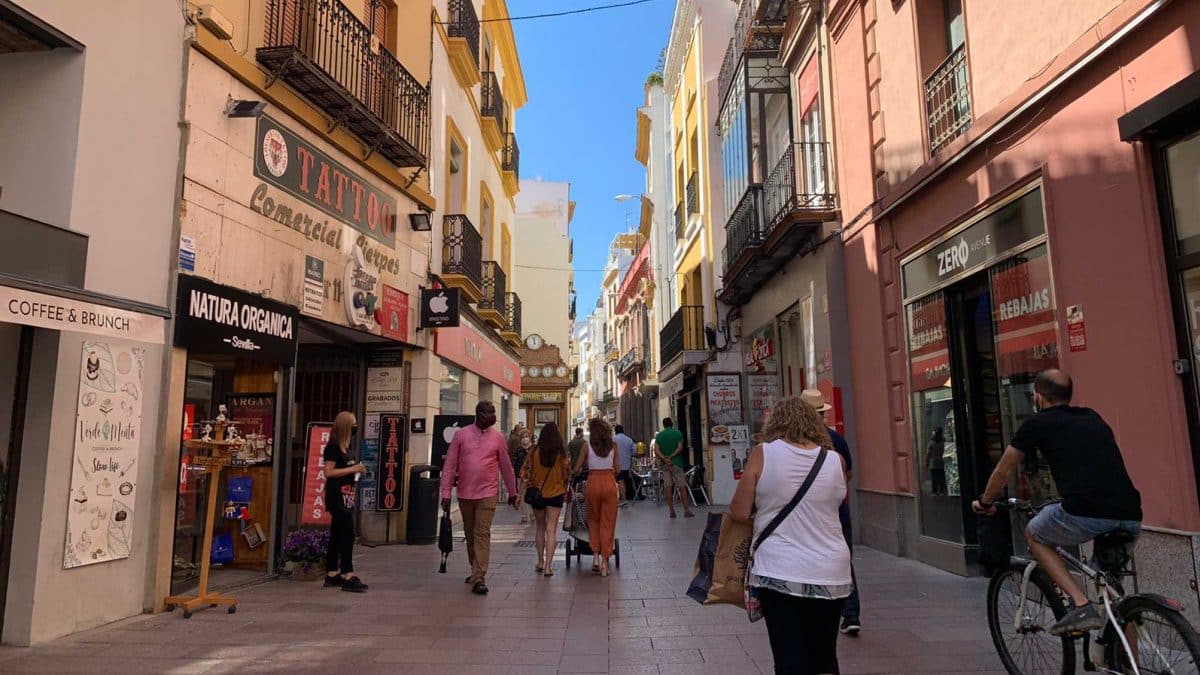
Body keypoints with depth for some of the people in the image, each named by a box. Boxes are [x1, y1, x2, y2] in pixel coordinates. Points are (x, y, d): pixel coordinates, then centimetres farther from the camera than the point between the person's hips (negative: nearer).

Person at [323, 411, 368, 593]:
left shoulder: (344, 447, 16)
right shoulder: (333, 447, -12)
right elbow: (329, 472, -18)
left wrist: (357, 470, 11)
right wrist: (352, 469, -17)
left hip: (345, 496, 9)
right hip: (337, 496, -9)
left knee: (337, 535, 11)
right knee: (347, 535, -10)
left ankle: (332, 575, 17)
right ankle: (348, 576, -9)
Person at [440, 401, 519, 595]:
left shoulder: (497, 437, 1)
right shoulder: (461, 434, -1)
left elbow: (506, 466, 10)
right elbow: (450, 465, 0)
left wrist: (512, 492, 15)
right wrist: (446, 493, -5)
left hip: (487, 494, -2)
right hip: (465, 493, 2)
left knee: (482, 534, -9)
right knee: (470, 534, 14)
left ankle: (479, 579, -9)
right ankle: (475, 570, 33)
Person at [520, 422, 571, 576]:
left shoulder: (535, 453, -8)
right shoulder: (562, 454, -8)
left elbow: (525, 472, -5)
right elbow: (567, 474, 0)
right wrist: (564, 490, 16)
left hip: (537, 494, 1)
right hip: (555, 494, -1)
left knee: (540, 528, 19)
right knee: (551, 530, 2)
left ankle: (541, 562, 25)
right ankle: (548, 566, -5)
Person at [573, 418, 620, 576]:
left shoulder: (587, 445, -3)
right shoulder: (613, 445, 3)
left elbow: (577, 469, 1)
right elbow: (618, 469, 5)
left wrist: (579, 470, 23)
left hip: (593, 482, -1)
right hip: (609, 483, 1)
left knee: (593, 520, 18)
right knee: (608, 523, 7)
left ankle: (595, 554, 7)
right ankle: (605, 561, 6)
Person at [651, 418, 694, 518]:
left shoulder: (659, 435, 7)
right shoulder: (677, 433, 0)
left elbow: (656, 450, -5)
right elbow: (680, 448, -11)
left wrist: (664, 459, -15)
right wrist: (671, 456, -13)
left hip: (665, 464, 3)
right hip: (676, 463, -2)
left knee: (668, 487, 4)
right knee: (682, 487, 1)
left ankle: (671, 511, 4)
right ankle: (686, 510, -3)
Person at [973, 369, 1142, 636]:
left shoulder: (1037, 424, 11)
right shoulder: (1093, 418, 26)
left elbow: (1002, 473, 22)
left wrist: (984, 503, 40)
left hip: (1086, 515, -6)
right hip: (1131, 518, 6)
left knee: (1034, 535, 23)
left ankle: (1082, 606, 7)